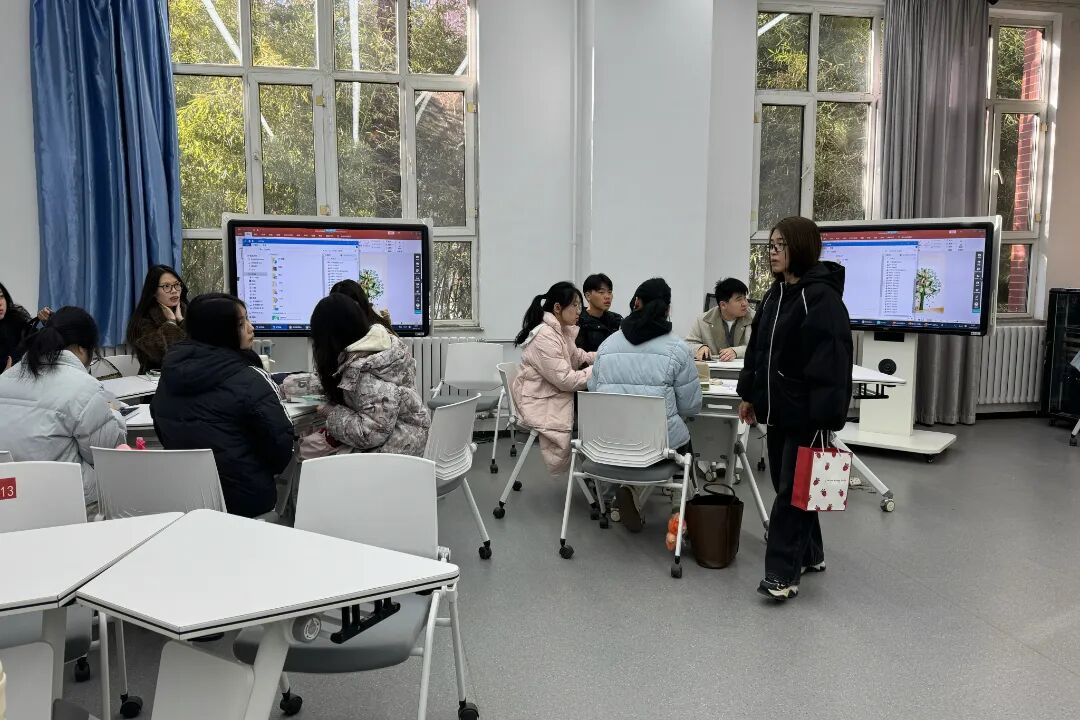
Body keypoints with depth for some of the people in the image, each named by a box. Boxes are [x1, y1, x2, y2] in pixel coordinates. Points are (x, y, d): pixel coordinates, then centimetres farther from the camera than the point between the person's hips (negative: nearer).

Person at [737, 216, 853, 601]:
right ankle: (809, 554, 32)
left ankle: (782, 573, 5)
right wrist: (749, 394, 17)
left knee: (791, 491, -4)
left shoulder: (822, 296, -15)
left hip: (804, 414, -8)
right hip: (777, 409, 9)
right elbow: (757, 349, 18)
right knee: (787, 485, 16)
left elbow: (831, 360, -21)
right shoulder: (775, 295, 12)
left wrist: (824, 417, -24)